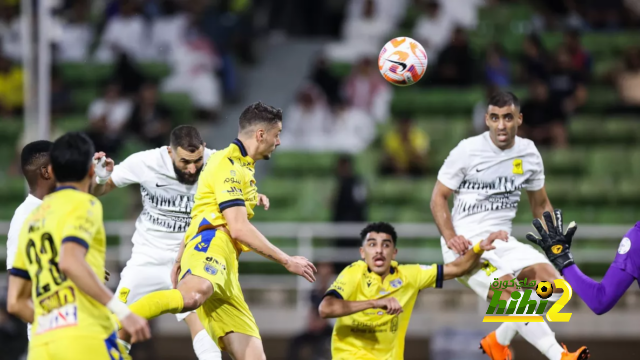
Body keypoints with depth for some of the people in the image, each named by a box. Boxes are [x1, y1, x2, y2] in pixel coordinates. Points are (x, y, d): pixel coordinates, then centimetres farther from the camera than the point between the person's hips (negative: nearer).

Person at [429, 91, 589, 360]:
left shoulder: (529, 154, 5)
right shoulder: (467, 151, -8)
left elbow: (540, 204, 18)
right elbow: (438, 197, -4)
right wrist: (450, 237, -18)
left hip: (502, 242, 6)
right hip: (466, 244, -6)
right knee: (512, 295, -27)